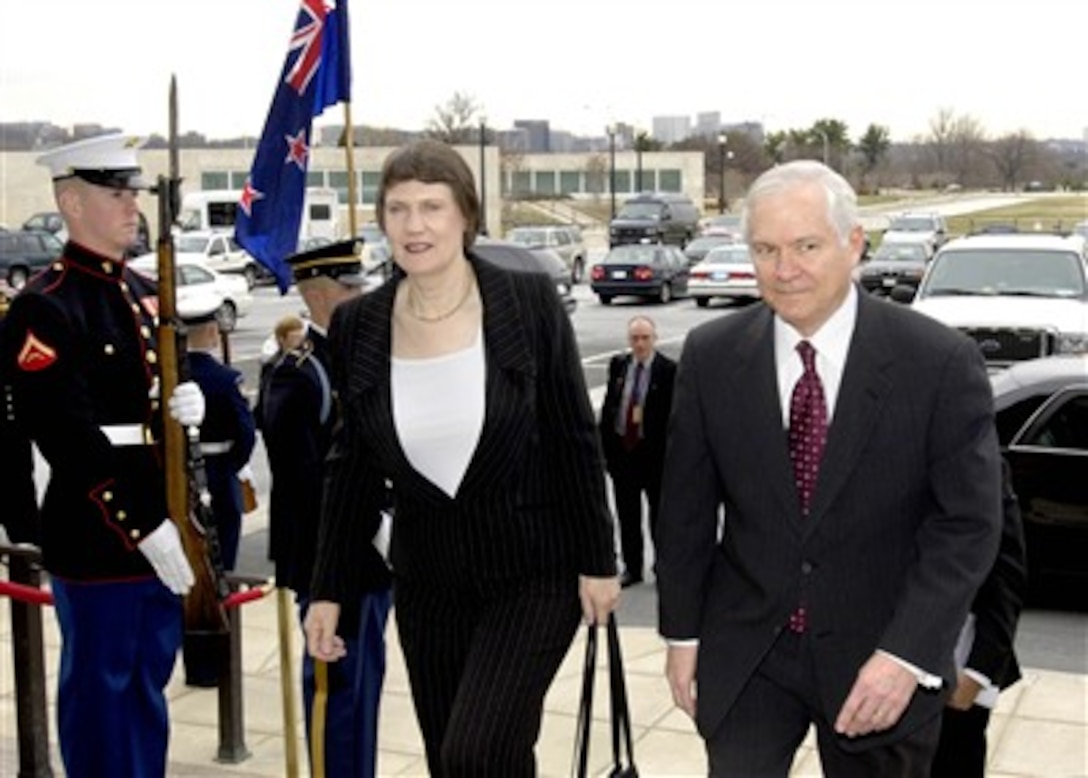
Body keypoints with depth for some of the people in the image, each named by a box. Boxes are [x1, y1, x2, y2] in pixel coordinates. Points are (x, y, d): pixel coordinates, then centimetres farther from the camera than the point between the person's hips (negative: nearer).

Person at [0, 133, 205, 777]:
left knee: (150, 682, 18)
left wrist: (191, 403, -4)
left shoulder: (148, 296, 12)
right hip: (98, 534, -8)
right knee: (100, 689, 4)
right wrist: (141, 527, -21)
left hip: (165, 526, 8)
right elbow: (69, 439, -19)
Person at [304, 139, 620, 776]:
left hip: (534, 573, -4)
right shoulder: (359, 326, -2)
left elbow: (576, 438, -5)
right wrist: (329, 591, 5)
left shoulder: (530, 302, -10)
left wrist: (597, 560, -5)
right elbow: (353, 469, 6)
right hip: (429, 581, 4)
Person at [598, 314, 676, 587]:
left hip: (654, 450, -4)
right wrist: (604, 446, 5)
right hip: (621, 449, 4)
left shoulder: (669, 370, -9)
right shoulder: (618, 365, 6)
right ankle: (632, 568, 24)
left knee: (659, 514, 8)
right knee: (627, 514, 12)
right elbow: (608, 406, 9)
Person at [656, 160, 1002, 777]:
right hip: (746, 652, 1)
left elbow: (968, 523, -11)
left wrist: (908, 654, -18)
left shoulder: (941, 363, -13)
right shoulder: (711, 356, -6)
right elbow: (687, 509, 3)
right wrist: (683, 633, 5)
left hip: (878, 655, -1)